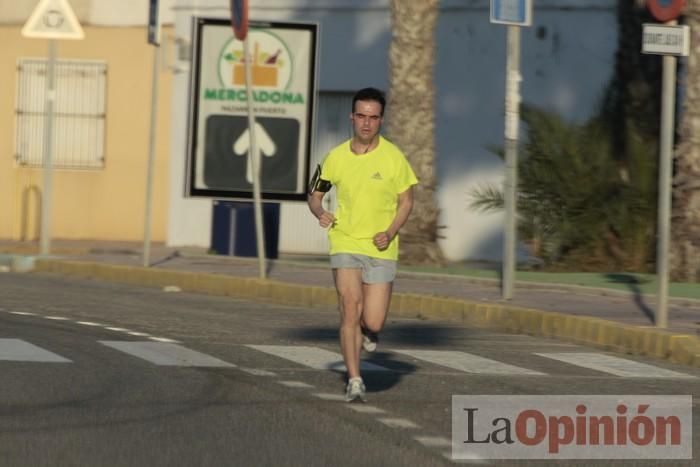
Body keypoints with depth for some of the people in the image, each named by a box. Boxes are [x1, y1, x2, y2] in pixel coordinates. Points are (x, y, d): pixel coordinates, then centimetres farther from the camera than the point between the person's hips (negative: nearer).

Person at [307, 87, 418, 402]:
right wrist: (320, 213, -9)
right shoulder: (336, 157, 0)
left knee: (372, 323, -4)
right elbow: (315, 194, 13)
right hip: (345, 243, 1)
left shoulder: (393, 157, -5)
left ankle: (367, 331, 33)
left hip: (381, 249, -1)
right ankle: (354, 381, -7)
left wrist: (390, 233, -12)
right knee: (350, 309, -14)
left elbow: (406, 202, 4)